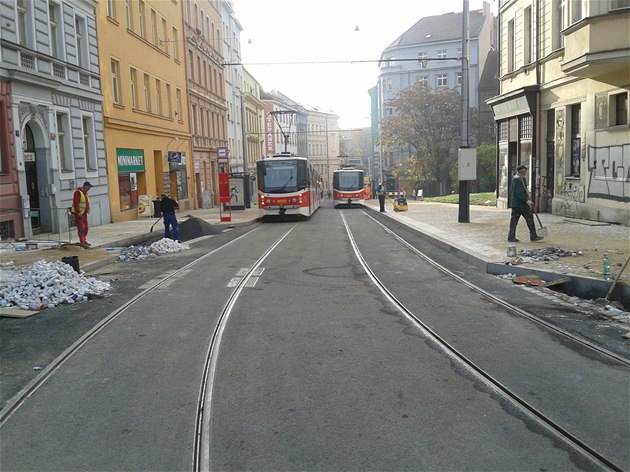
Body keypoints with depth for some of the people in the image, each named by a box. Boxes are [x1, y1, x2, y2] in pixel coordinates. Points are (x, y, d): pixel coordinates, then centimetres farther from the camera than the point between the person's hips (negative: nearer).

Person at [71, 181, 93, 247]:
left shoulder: (85, 193, 16)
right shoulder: (78, 192, -15)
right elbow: (75, 203, -21)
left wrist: (87, 210, 15)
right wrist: (78, 212, -24)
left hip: (84, 214, 9)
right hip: (78, 214, -9)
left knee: (86, 228, 11)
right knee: (81, 228, -13)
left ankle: (84, 240, 23)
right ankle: (82, 242, -15)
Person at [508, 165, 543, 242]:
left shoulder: (514, 178, 14)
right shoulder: (520, 179, -17)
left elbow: (511, 190, 22)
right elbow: (520, 192, -23)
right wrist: (527, 200, -25)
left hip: (514, 203, 9)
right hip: (521, 203, -9)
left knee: (514, 219, 8)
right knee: (529, 218, 0)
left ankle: (511, 237, 5)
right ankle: (533, 236, 5)